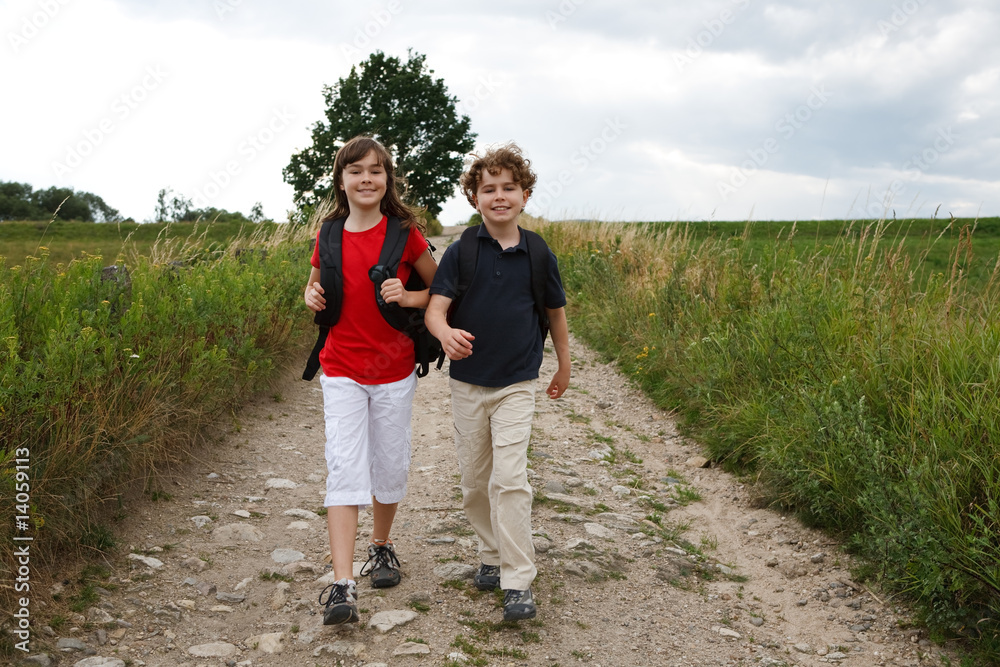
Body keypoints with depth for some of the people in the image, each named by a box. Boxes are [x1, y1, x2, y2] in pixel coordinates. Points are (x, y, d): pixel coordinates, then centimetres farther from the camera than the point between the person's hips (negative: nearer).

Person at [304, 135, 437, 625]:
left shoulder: (404, 233, -6)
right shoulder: (330, 237, 1)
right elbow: (316, 285, 19)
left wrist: (406, 297, -17)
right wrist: (311, 296, -5)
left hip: (394, 370, -1)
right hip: (342, 369, 1)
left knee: (390, 464, 11)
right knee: (344, 468, -8)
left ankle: (381, 546, 37)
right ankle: (342, 586, -11)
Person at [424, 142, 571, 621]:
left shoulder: (538, 254, -3)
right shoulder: (460, 252, -6)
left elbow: (555, 311, 10)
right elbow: (434, 308, -14)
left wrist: (565, 366, 20)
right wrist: (445, 333, -38)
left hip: (517, 384, -1)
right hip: (468, 383, 2)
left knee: (509, 479, -11)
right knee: (474, 481, 11)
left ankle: (518, 582, -4)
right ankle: (492, 555, 32)